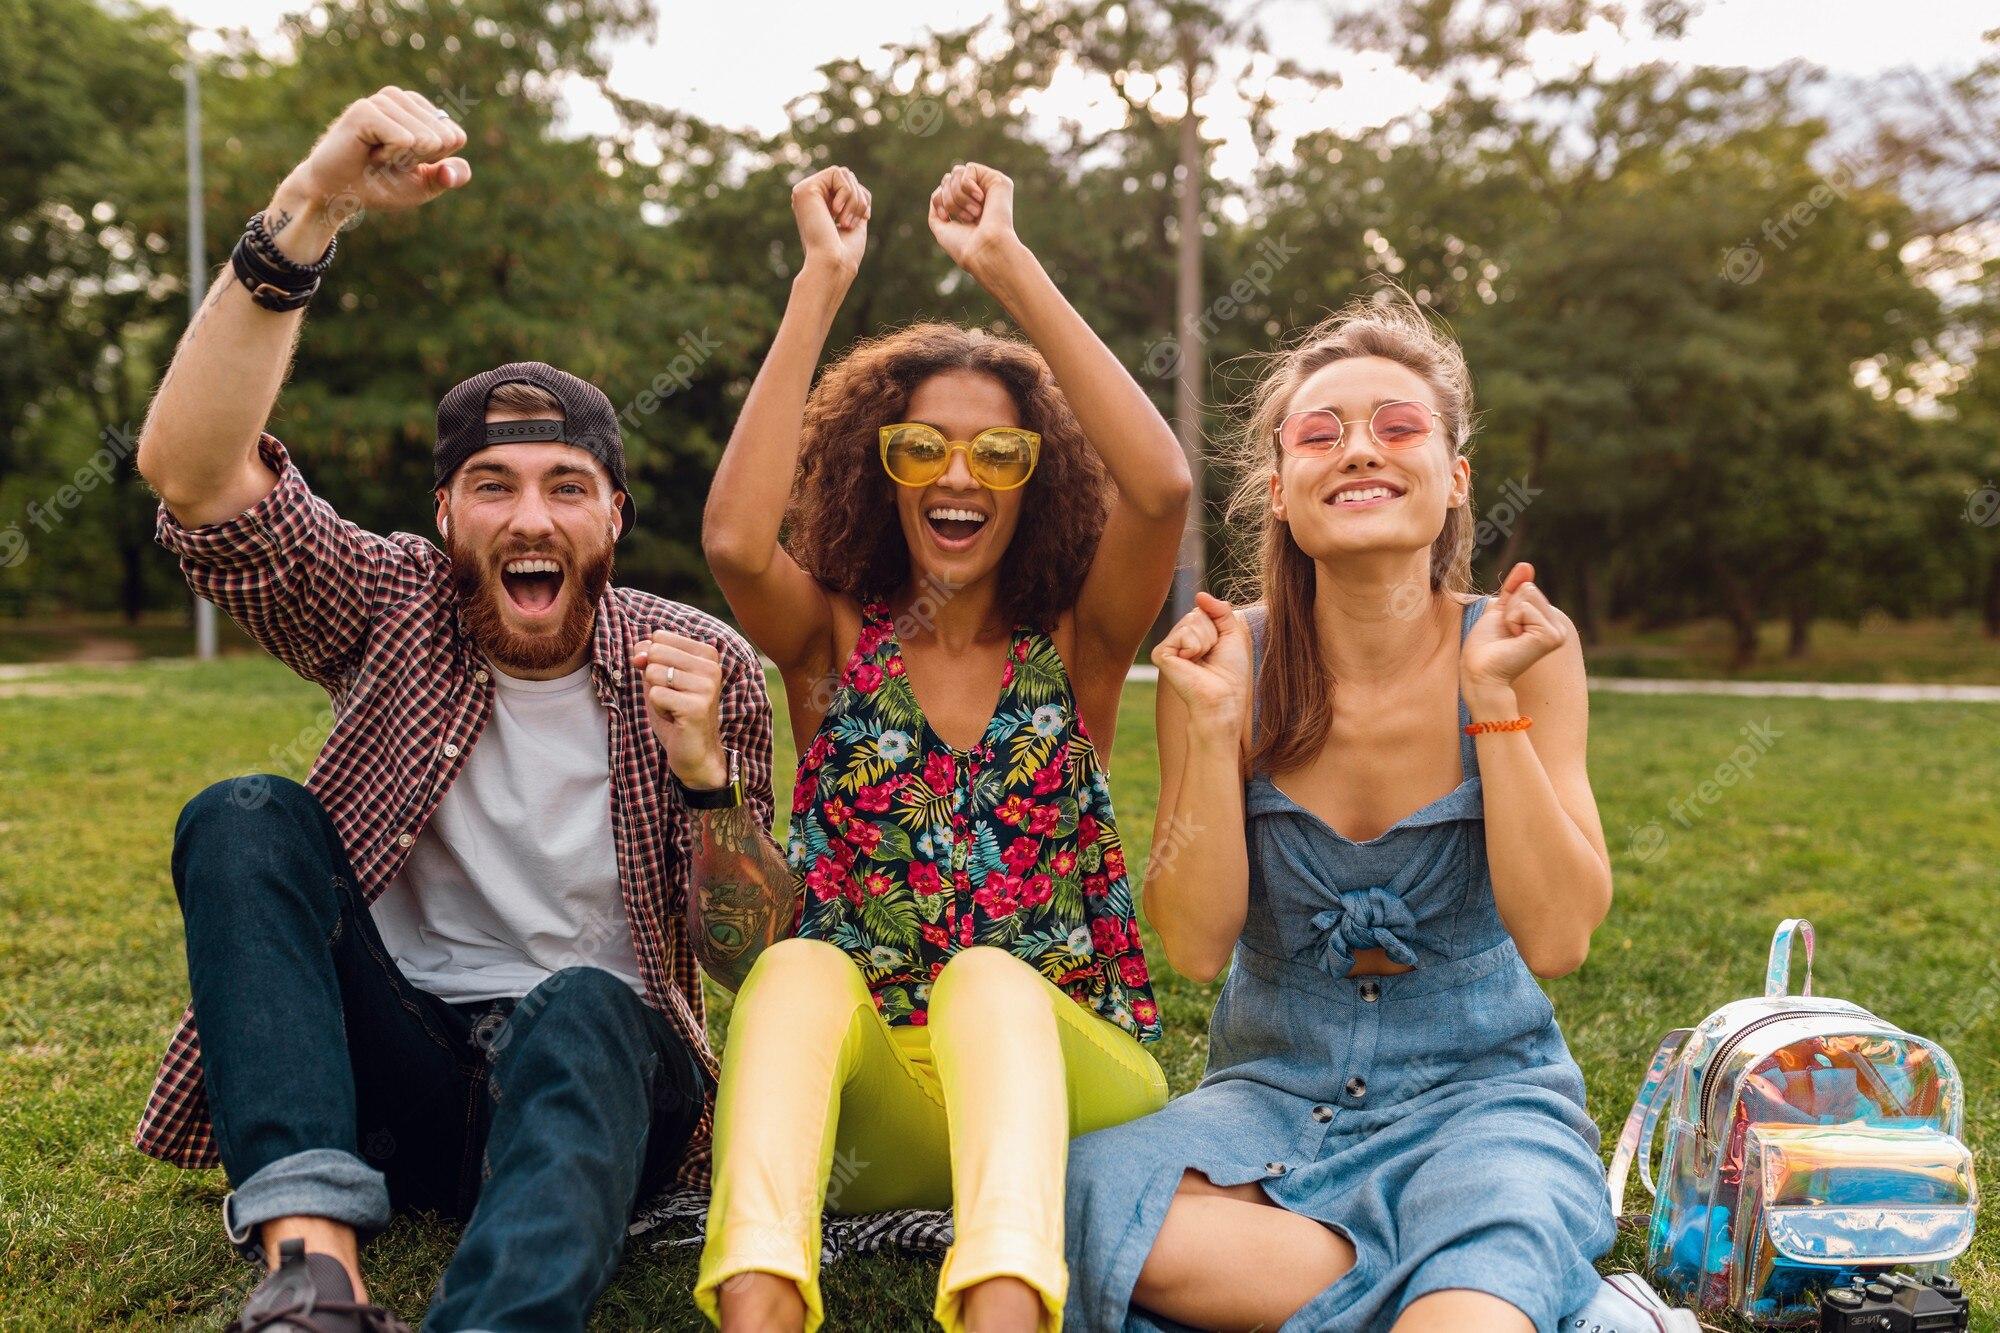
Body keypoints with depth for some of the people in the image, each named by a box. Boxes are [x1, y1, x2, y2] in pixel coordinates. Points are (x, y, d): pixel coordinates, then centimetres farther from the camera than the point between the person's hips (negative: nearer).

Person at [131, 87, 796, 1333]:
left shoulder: (702, 667, -2)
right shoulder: (395, 605, -1)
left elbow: (752, 960, -1)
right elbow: (188, 469, -19)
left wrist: (704, 775, -20)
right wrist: (311, 205, -28)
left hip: (600, 1072, -1)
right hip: (388, 1075, 2)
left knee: (579, 1011, -35)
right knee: (246, 819, -21)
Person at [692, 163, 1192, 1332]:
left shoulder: (1077, 650, 4)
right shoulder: (836, 645, 6)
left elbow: (1162, 486, -16)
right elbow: (734, 539, -17)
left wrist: (1011, 268, -14)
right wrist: (823, 283, -14)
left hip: (1063, 1084, 0)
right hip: (863, 1114, 1)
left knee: (986, 975, -31)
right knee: (803, 967, -29)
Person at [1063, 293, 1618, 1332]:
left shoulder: (1519, 649, -7)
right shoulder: (1226, 660, -6)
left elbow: (1557, 940, -13)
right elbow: (1196, 947, -9)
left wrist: (1494, 698, -19)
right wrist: (1214, 722, -19)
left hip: (1479, 1089, -5)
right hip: (1275, 1090, 5)